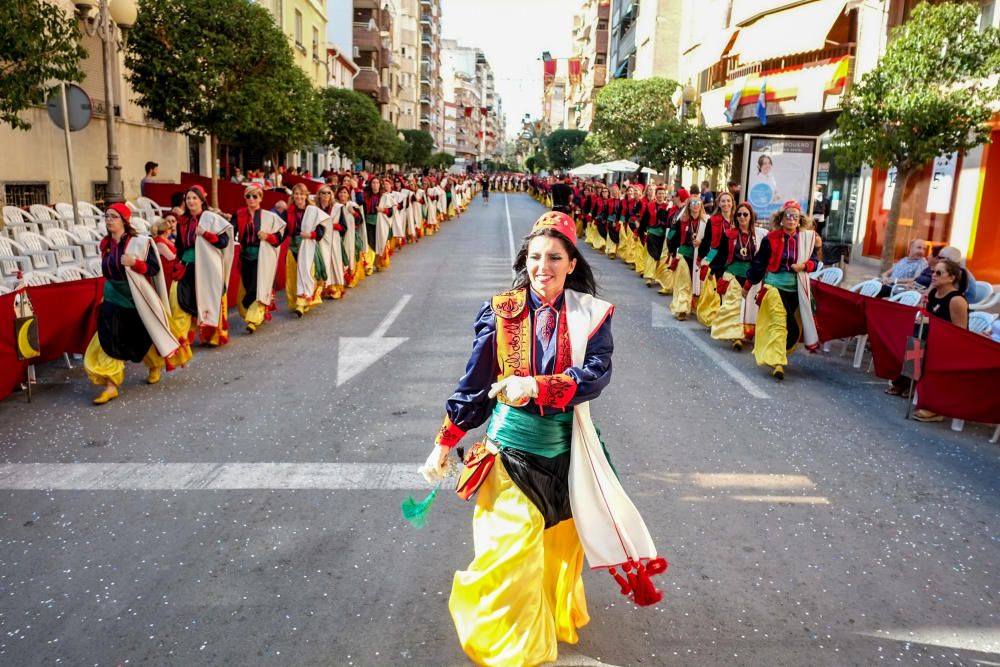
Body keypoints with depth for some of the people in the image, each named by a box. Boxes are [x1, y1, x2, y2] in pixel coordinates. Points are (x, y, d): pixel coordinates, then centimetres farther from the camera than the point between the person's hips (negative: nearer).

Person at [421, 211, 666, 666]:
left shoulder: (591, 315, -5)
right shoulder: (500, 313, -7)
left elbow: (597, 375, -18)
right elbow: (473, 384, -2)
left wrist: (535, 386, -29)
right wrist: (444, 442, 0)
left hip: (563, 450, 1)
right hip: (510, 446, -1)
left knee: (558, 548, 19)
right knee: (510, 557, 1)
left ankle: (555, 618, 50)